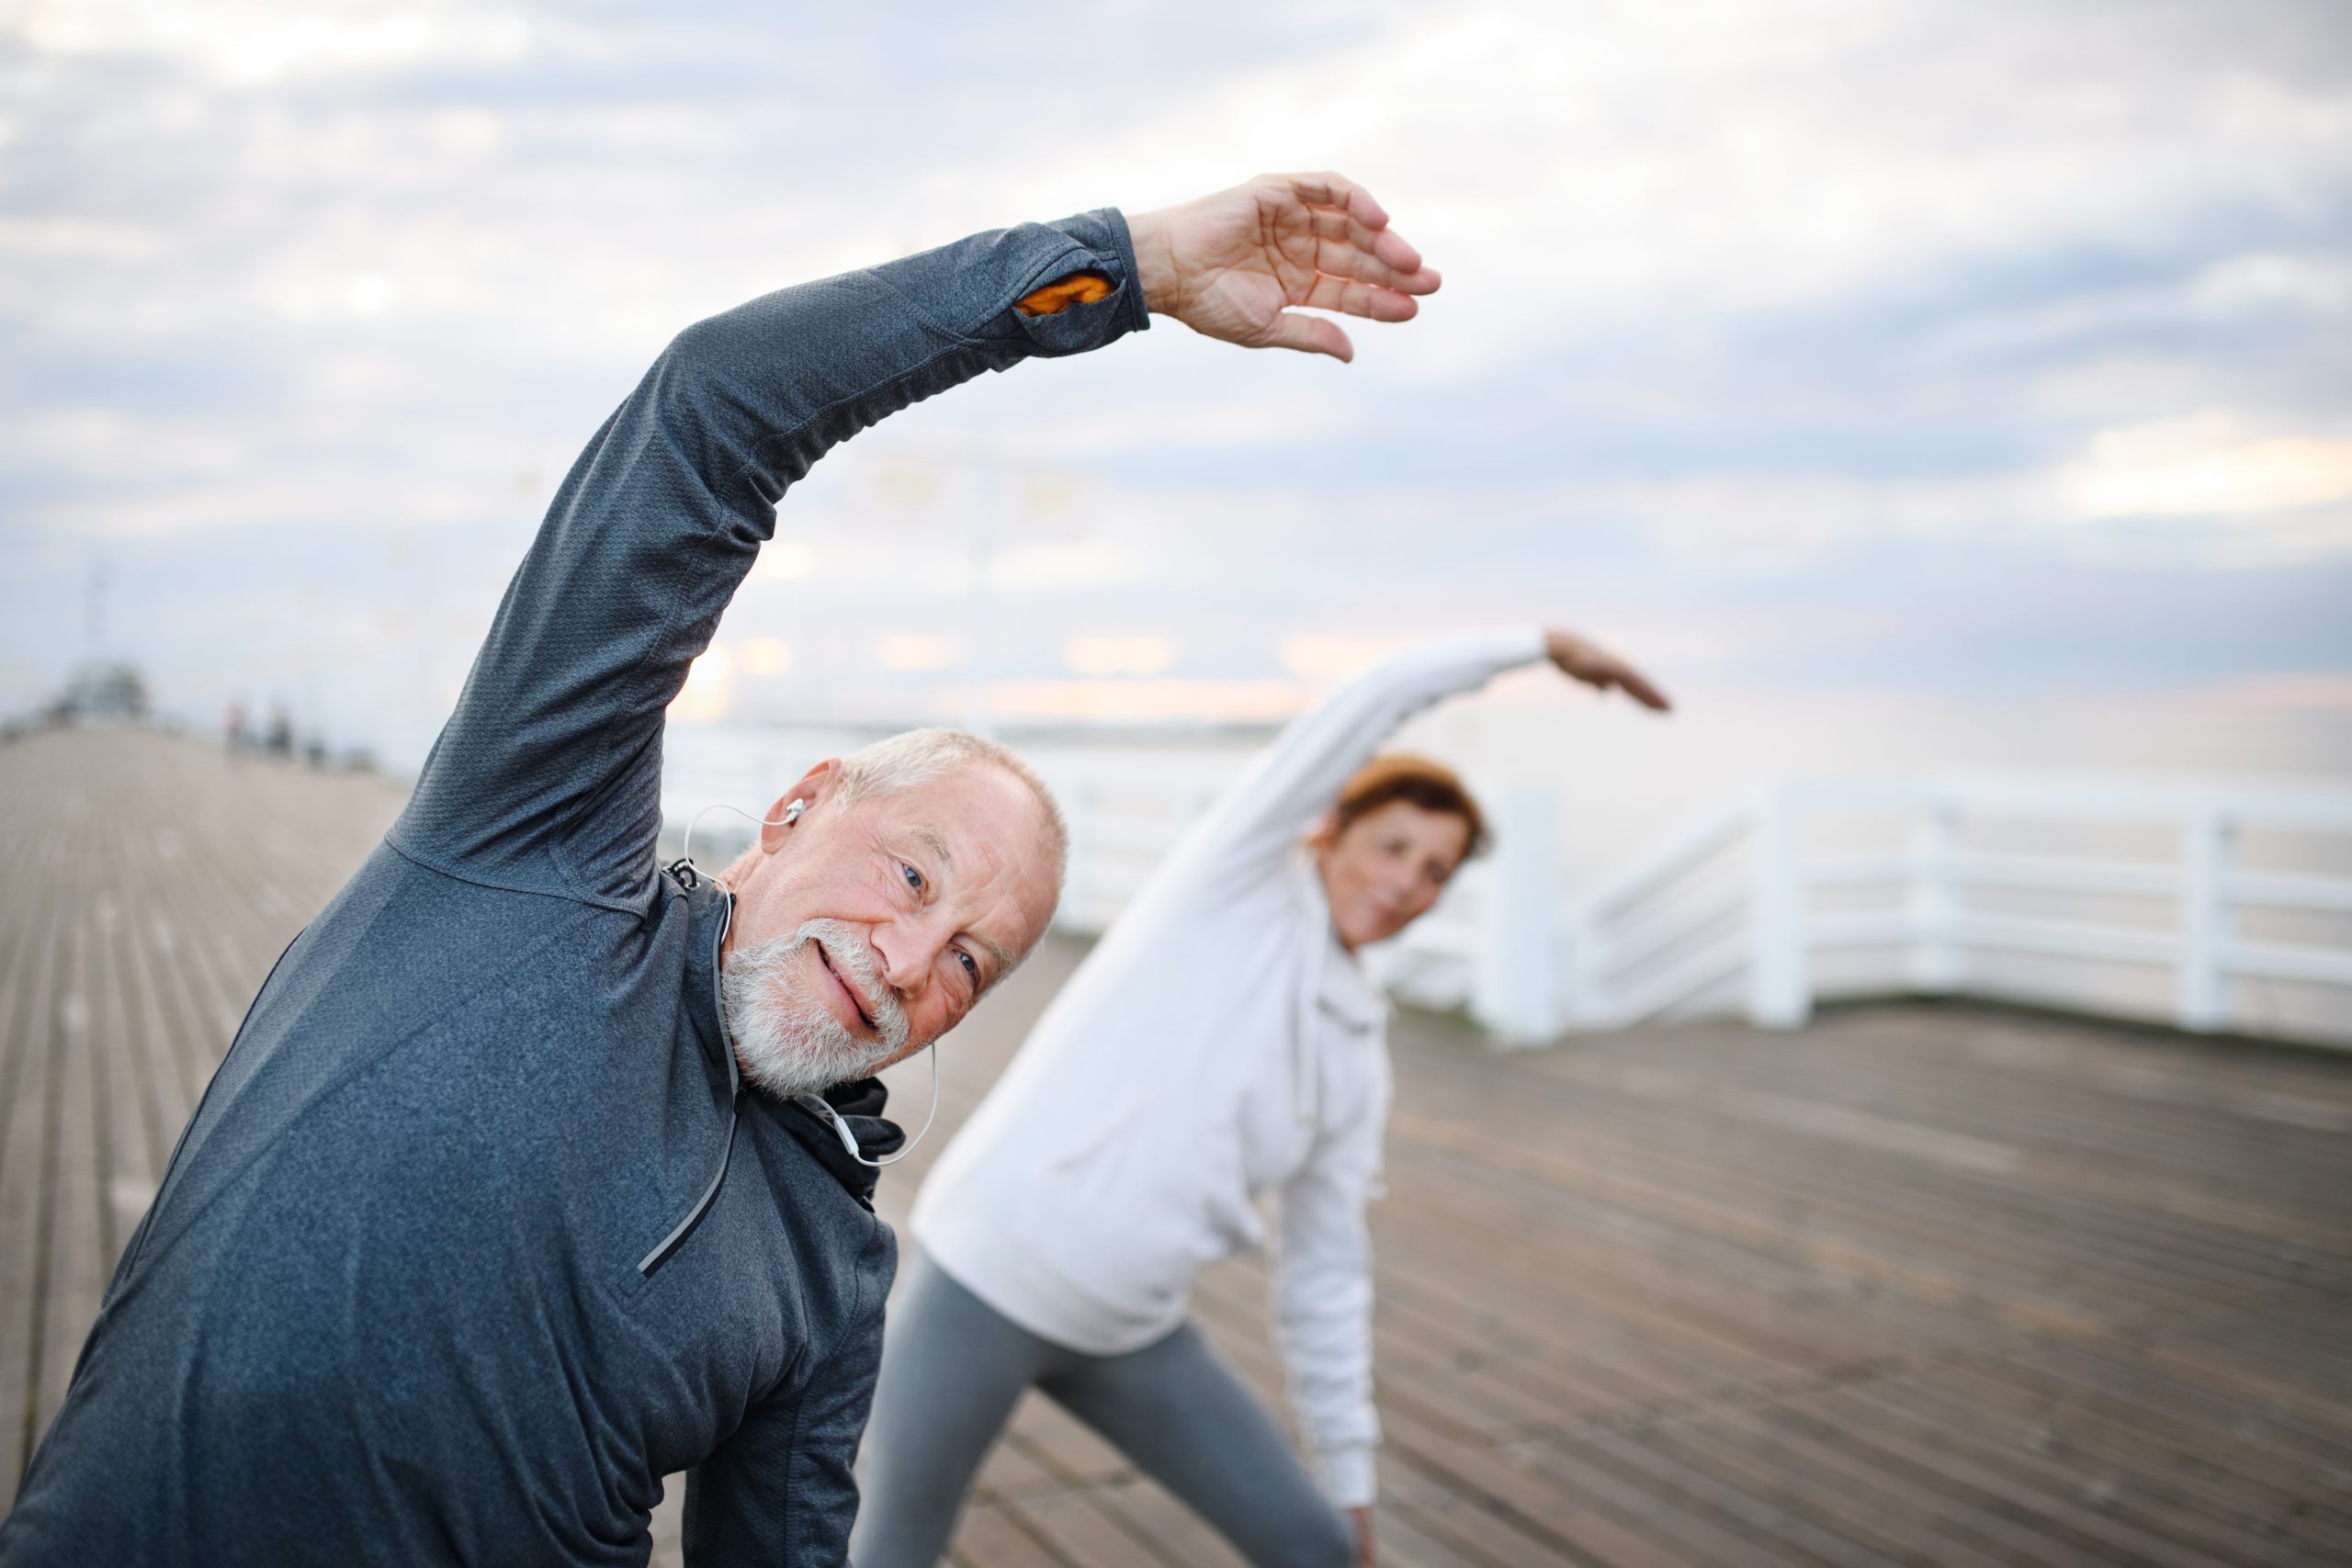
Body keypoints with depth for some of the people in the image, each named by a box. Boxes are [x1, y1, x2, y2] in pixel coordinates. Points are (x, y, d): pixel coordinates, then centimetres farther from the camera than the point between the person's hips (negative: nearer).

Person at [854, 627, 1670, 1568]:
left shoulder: (1355, 1060, 7)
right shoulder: (1242, 878, -7)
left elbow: (1326, 1272, 13)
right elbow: (1370, 703, -17)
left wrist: (1351, 1482, 14)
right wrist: (1543, 642, -7)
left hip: (1127, 1330, 6)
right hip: (986, 1275, -6)